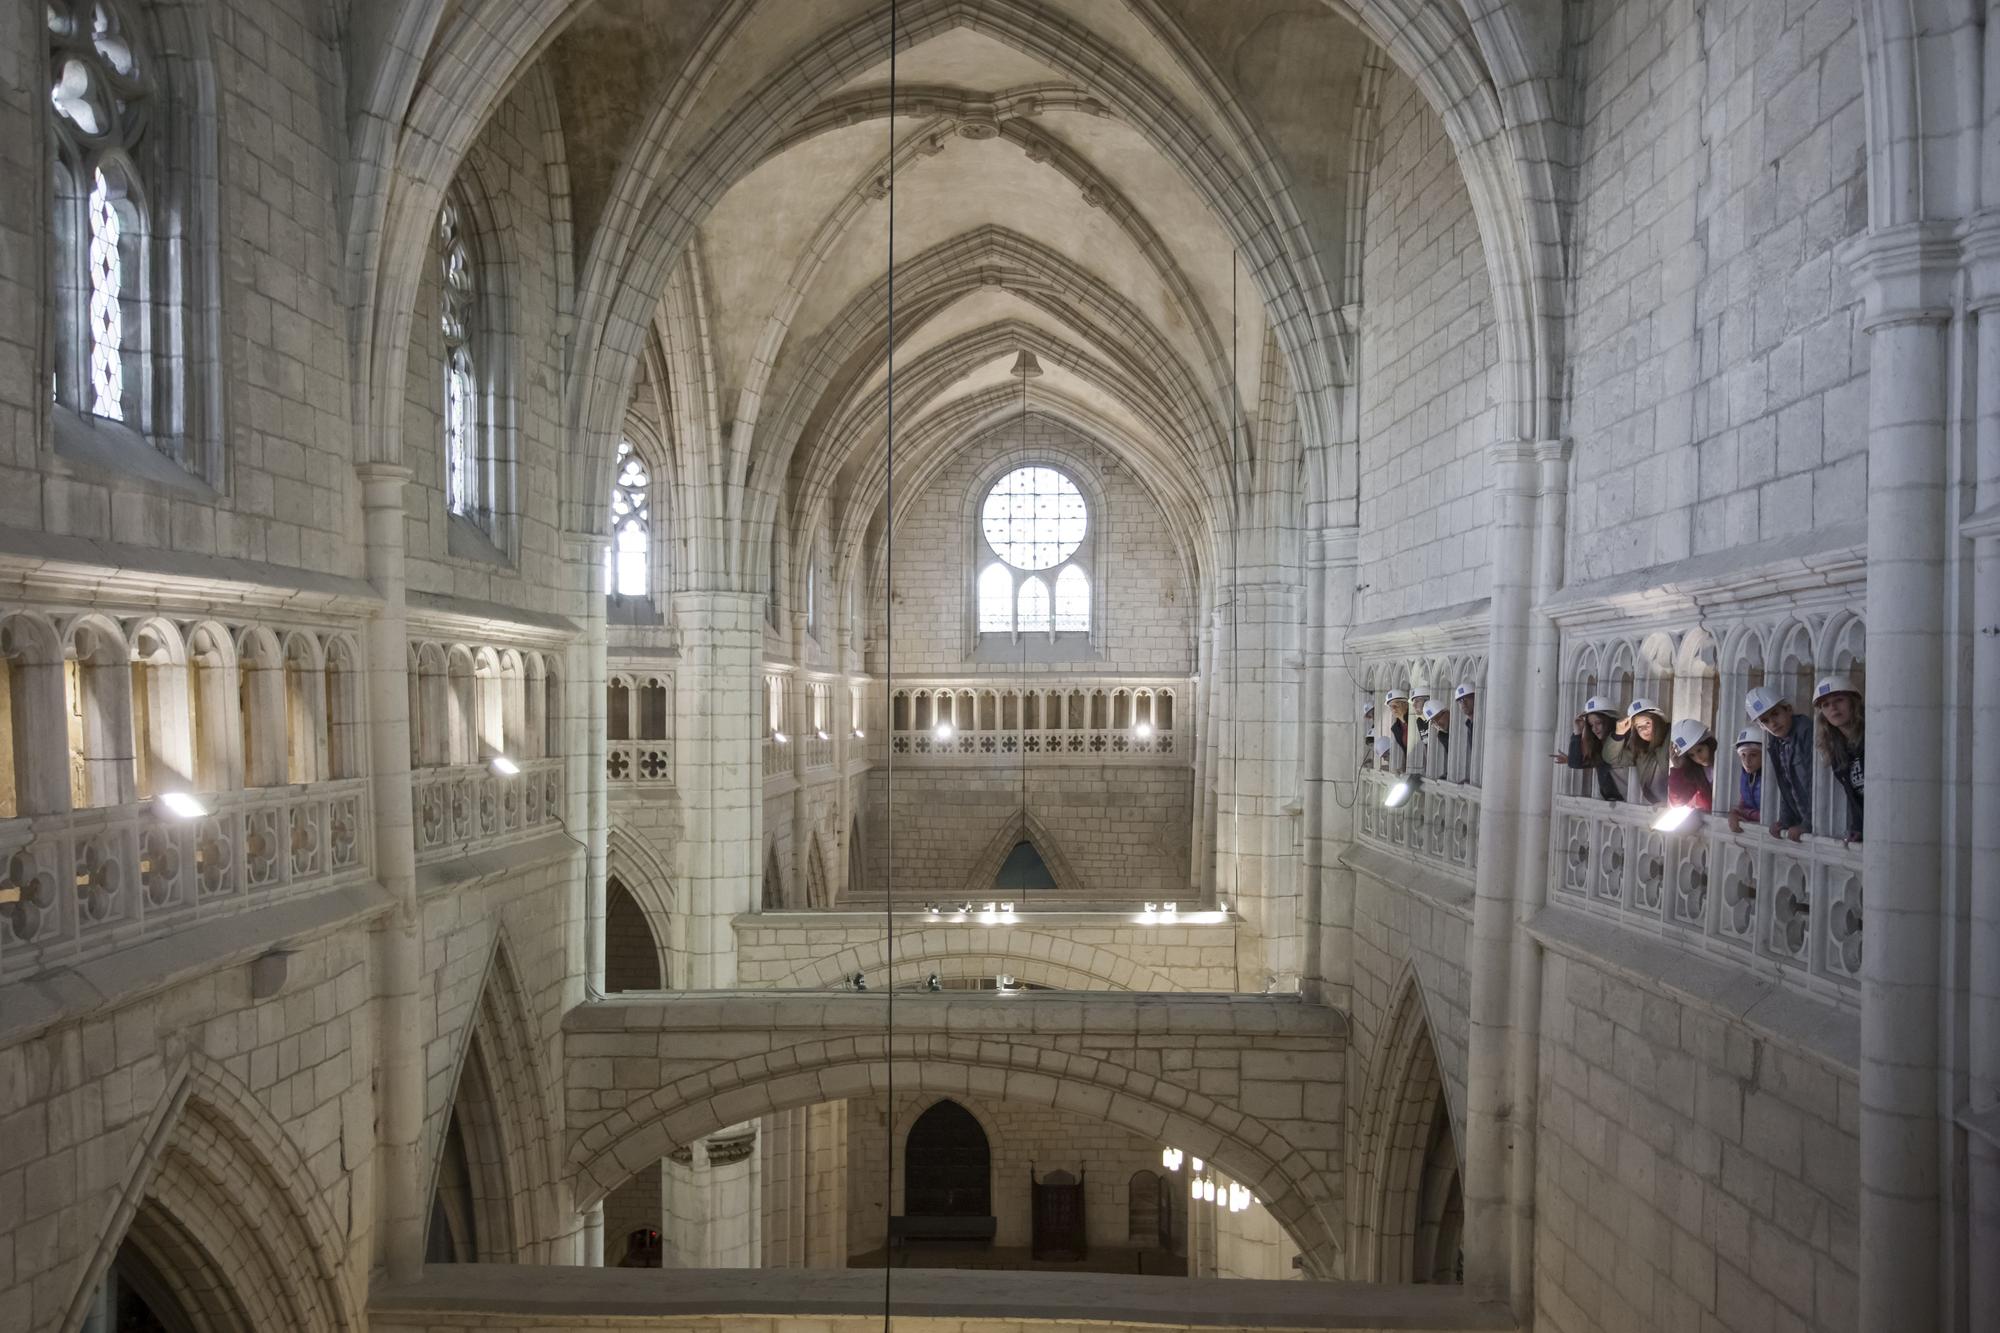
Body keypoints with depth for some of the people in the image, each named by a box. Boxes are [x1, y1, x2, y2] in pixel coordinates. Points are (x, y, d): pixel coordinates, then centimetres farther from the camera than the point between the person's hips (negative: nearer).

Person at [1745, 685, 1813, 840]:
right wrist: (1784, 821, 3)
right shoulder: (1774, 744, 8)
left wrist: (1807, 825, -19)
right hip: (1801, 822, 7)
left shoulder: (1806, 731, -15)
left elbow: (1815, 780, -19)